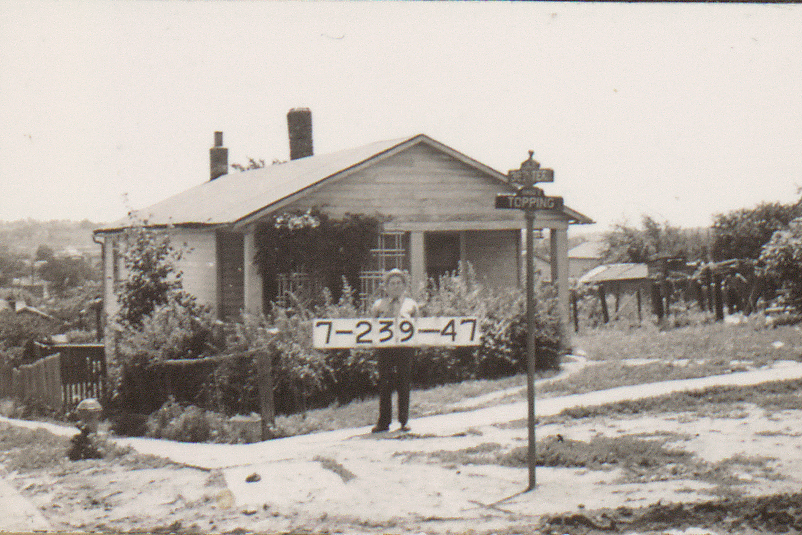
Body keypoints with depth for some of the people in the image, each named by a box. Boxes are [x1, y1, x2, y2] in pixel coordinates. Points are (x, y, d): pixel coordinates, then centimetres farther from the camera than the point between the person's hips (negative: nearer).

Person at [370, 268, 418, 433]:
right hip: (384, 346, 1)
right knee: (384, 384, 0)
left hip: (405, 347, 0)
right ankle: (384, 422, 5)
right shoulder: (379, 305, 12)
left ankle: (403, 421, 8)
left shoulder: (410, 304, 12)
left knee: (403, 383, 0)